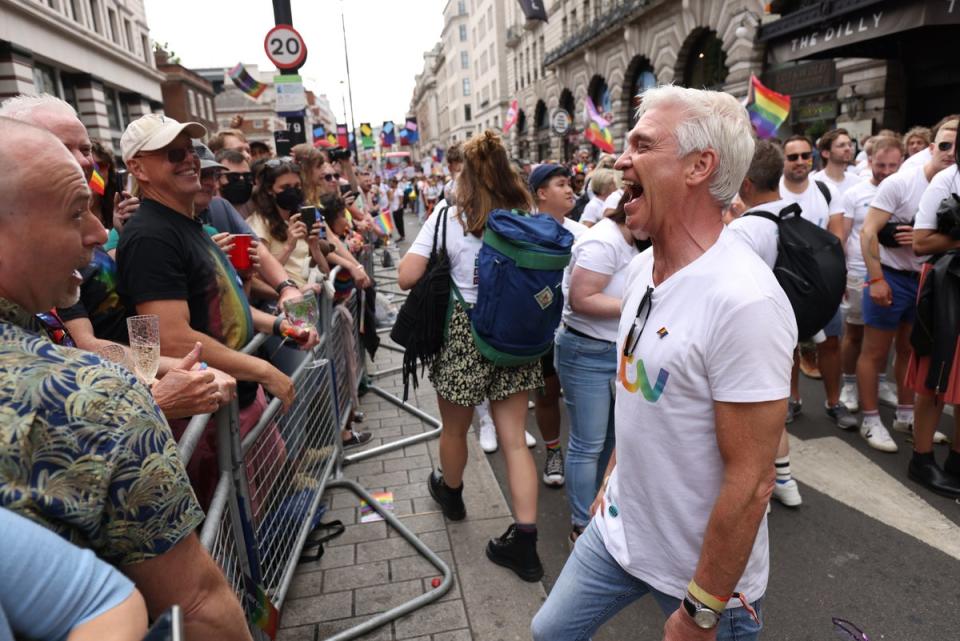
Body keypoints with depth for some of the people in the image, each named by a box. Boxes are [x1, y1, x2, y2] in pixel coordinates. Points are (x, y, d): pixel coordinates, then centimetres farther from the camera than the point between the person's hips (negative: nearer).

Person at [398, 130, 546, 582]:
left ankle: (450, 493, 47)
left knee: (454, 429, 21)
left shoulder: (450, 218, -9)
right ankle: (524, 540, 11)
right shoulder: (528, 219, 0)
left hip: (464, 335, -3)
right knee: (514, 438, 9)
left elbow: (406, 276, -13)